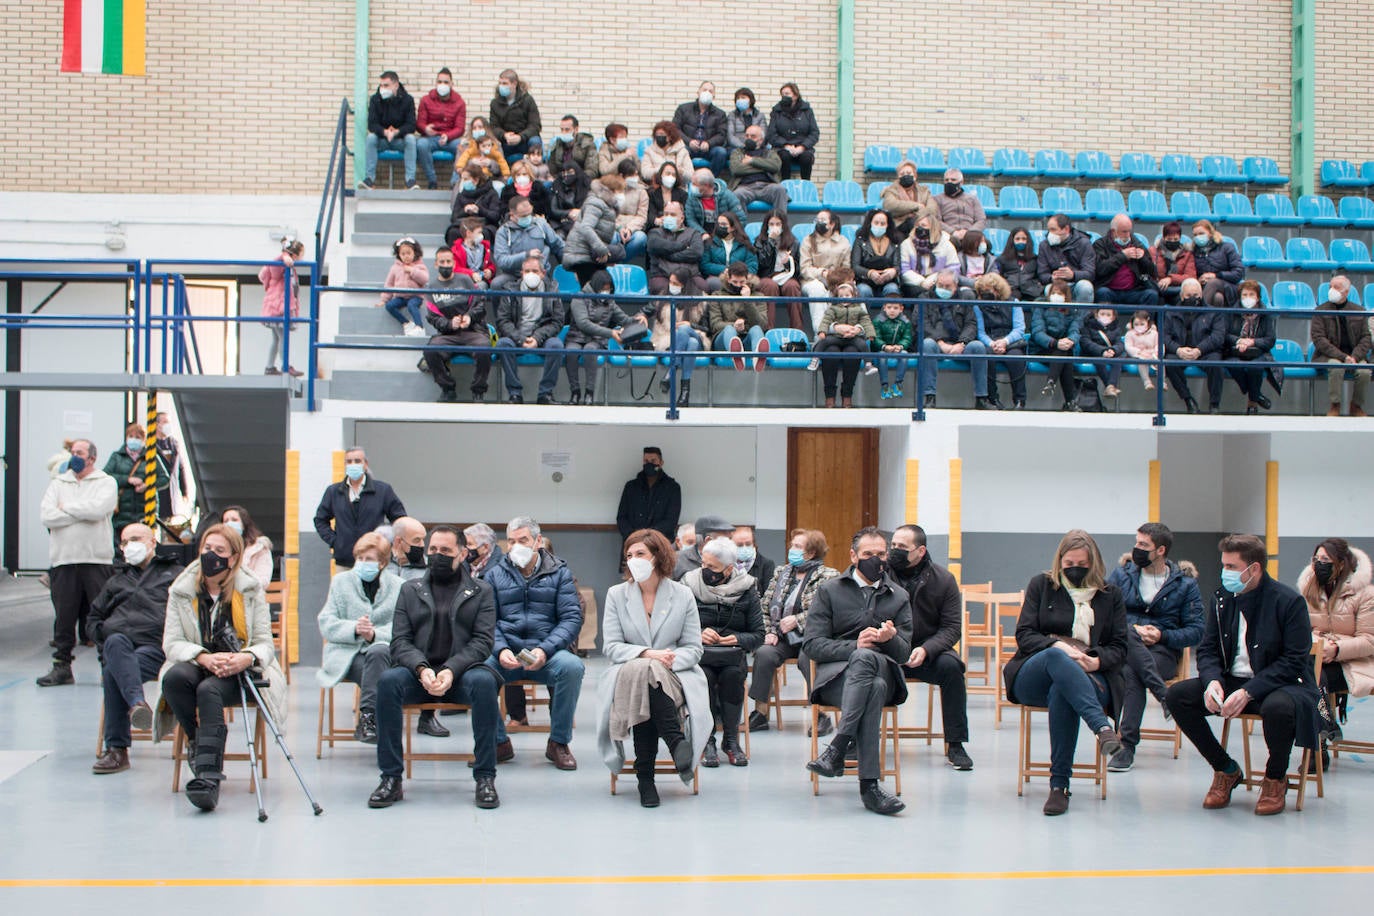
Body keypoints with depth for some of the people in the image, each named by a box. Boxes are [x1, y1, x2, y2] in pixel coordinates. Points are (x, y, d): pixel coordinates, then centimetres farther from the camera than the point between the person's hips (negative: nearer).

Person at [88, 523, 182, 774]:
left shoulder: (175, 573, 24)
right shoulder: (116, 581, 38)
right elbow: (93, 619, 38)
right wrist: (104, 636, 14)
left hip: (155, 644, -3)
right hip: (118, 644, 3)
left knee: (114, 672, -36)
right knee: (116, 642, -40)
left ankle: (117, 749, -41)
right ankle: (137, 702, -61)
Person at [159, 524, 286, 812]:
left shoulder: (250, 590, 4)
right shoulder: (181, 591, 7)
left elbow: (265, 644, 0)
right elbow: (172, 643, -2)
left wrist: (246, 658, -24)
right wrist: (204, 658, -22)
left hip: (238, 672, -2)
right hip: (195, 666, 2)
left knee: (208, 689, -35)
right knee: (173, 677, -34)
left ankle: (208, 776, -44)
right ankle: (199, 743, -15)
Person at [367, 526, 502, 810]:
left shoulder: (481, 591, 11)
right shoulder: (410, 590, 16)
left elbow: (483, 640, -1)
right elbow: (399, 641, 6)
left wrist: (452, 670, -18)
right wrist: (422, 669, -15)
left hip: (461, 672, -1)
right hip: (418, 672, 2)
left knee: (484, 681, -35)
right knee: (388, 680, -30)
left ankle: (485, 778, -26)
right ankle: (391, 779, -24)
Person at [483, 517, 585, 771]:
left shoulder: (559, 573, 11)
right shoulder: (495, 575, 15)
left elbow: (572, 617, 0)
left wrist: (545, 650, -16)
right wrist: (501, 650, -15)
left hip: (548, 653, -1)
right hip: (506, 655, 1)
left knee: (572, 666, -34)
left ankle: (558, 743, -14)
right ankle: (499, 742, -10)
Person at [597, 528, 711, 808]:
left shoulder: (682, 595, 9)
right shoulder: (616, 594, 9)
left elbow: (693, 649, 6)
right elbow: (611, 647, 1)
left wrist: (670, 660, -16)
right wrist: (648, 654, -17)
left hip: (674, 676, 0)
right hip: (628, 675, 0)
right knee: (640, 669, -38)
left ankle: (645, 775, -31)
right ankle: (675, 741, -32)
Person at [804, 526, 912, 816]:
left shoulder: (899, 597, 19)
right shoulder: (829, 591, 11)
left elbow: (904, 653, 10)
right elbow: (812, 645, 0)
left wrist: (890, 639, -16)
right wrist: (854, 645, -17)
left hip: (883, 674, 2)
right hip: (836, 675, -1)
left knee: (865, 658, -39)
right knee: (873, 689, -40)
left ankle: (838, 749, -45)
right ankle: (868, 784, -44)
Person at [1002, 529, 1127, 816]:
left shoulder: (1110, 595, 16)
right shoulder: (1042, 584, 15)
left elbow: (1118, 648, 10)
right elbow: (1024, 634, 5)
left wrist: (1096, 661, -13)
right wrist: (1057, 646, -14)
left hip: (1091, 679, 0)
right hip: (1034, 678, 0)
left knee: (1061, 692, -39)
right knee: (1056, 658, -39)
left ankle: (1059, 785, -39)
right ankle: (1103, 728, -58)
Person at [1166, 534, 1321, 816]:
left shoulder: (1289, 601, -13)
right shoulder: (1222, 599, 4)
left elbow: (1294, 660, -18)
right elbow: (1207, 649, 5)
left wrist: (1249, 692, -27)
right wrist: (1212, 681, -19)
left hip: (1282, 684, -5)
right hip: (1232, 682, 6)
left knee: (1277, 707, -40)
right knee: (1177, 695, -16)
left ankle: (1275, 777, -7)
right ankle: (1226, 770, 2)